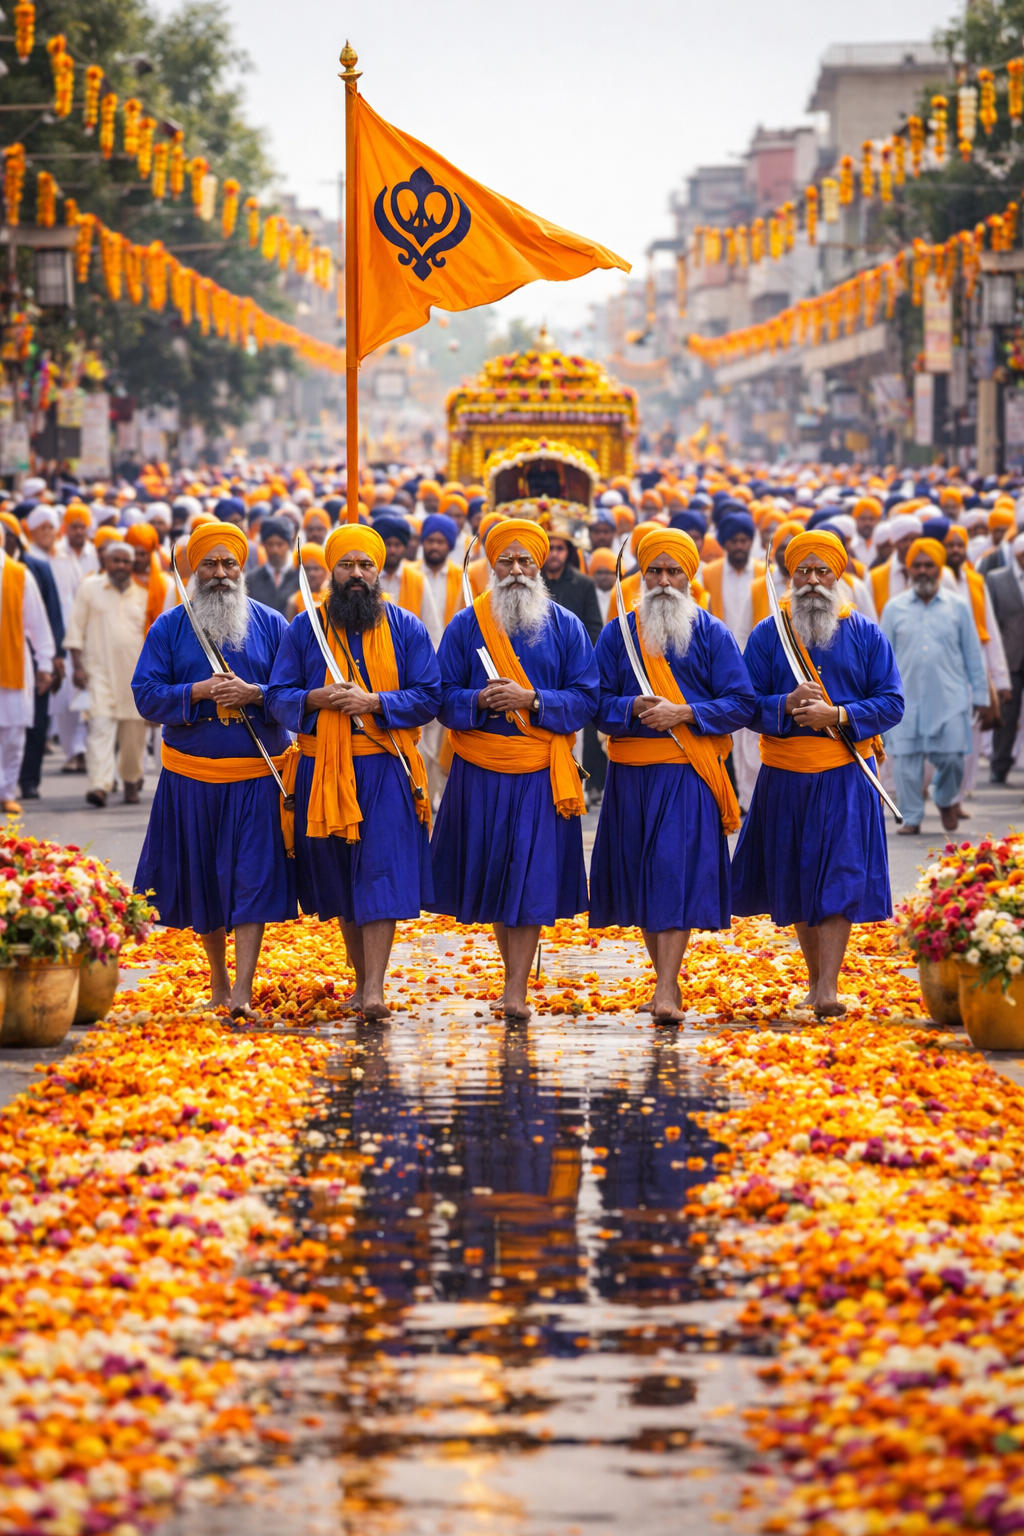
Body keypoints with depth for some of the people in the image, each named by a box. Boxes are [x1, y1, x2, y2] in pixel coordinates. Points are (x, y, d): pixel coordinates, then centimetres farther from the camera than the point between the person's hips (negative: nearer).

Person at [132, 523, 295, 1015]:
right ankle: (217, 981, 27)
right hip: (192, 775, 1)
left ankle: (242, 991, -13)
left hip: (256, 775, -1)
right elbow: (146, 695, -2)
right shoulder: (169, 628, 5)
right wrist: (197, 691, -16)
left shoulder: (271, 624, 4)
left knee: (250, 878, -9)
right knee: (202, 878, 10)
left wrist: (254, 693, -18)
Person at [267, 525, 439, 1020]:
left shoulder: (406, 629, 5)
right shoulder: (305, 628, 7)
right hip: (323, 770, 2)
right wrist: (317, 698, -15)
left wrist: (375, 702, -14)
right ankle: (362, 978, 23)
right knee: (339, 883, 9)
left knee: (382, 876, -11)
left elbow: (429, 697, 0)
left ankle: (374, 989, -14)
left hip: (386, 771, -2)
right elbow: (279, 697, 5)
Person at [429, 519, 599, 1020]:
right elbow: (443, 697, 3)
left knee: (532, 877, -7)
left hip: (541, 774, -1)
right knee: (492, 871, 6)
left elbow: (585, 700, -1)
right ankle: (515, 971, 24)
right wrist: (480, 701, -18)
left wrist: (531, 700, -16)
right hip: (481, 771, 1)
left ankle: (515, 992, -6)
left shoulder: (565, 627, 4)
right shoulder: (466, 625, 5)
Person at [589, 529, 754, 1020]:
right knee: (641, 875, 7)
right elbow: (598, 703, 5)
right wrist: (635, 707, -15)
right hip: (631, 772, 3)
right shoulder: (617, 634, 9)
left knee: (678, 872, -12)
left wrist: (684, 713, -14)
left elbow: (741, 703, -1)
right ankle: (667, 978, 20)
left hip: (688, 775, -3)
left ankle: (665, 992, -16)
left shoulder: (711, 634, 3)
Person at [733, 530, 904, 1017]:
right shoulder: (767, 635, 4)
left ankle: (828, 988, -13)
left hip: (845, 776, -2)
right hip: (785, 776, 2)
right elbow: (746, 703, 1)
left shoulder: (866, 635, 3)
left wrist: (838, 715, -15)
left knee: (838, 878, -10)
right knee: (795, 879, 10)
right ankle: (815, 976, 27)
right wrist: (786, 705, -18)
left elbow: (892, 703, 0)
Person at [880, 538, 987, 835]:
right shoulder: (894, 608, 8)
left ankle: (946, 798, 25)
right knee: (907, 758, -2)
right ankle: (911, 817, 10)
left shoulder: (957, 607, 7)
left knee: (951, 756, -5)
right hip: (907, 698, 1)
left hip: (949, 698, -1)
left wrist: (980, 695, 7)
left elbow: (973, 655, 10)